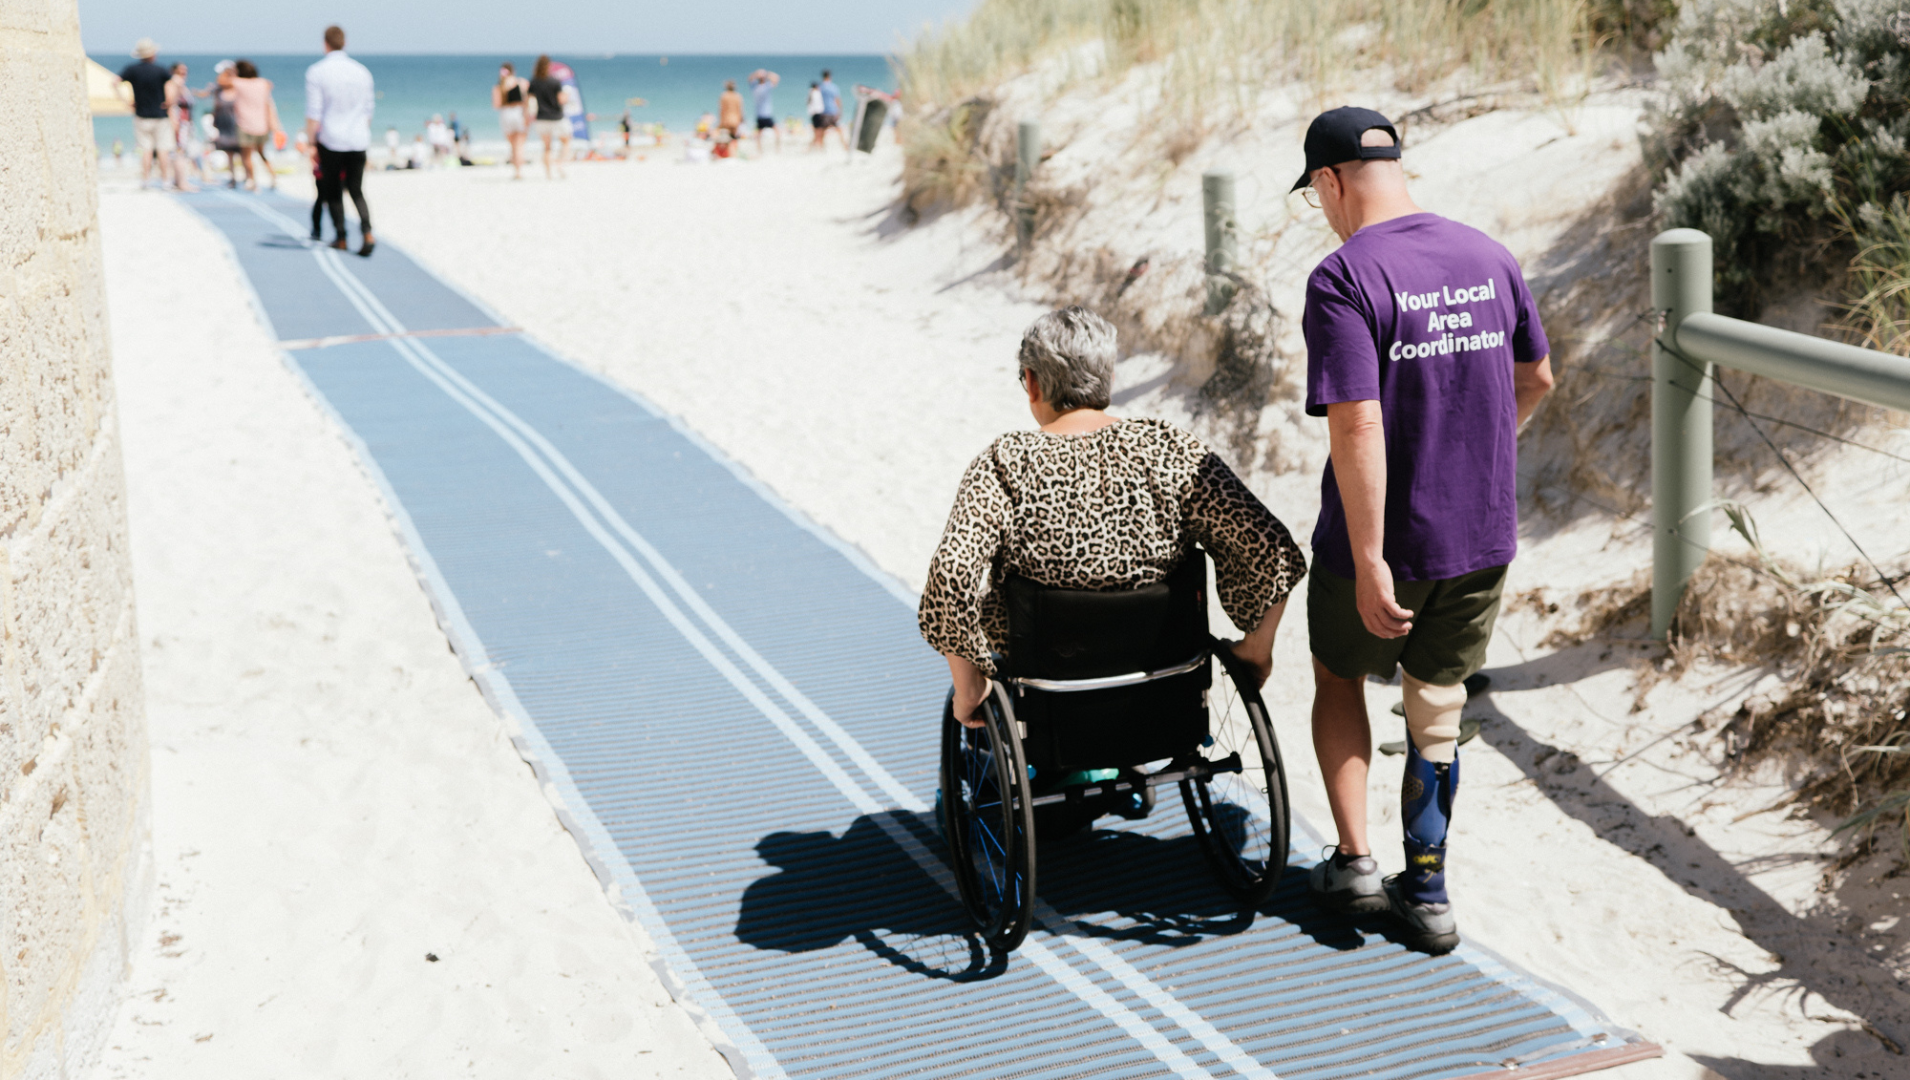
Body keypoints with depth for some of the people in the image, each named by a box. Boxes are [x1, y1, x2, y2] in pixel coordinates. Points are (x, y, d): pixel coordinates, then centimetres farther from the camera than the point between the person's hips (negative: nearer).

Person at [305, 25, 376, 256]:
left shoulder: (316, 72, -7)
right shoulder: (362, 72, 5)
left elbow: (313, 114, -9)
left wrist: (311, 143, -1)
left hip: (331, 141, -3)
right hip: (359, 141, 3)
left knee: (333, 192, 10)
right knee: (356, 191, 9)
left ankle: (341, 239, 12)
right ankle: (367, 232, -12)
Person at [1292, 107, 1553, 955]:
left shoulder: (1341, 281, -18)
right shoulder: (1489, 259, 2)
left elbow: (1358, 426, -25)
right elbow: (1535, 379, 14)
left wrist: (1368, 563, -22)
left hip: (1381, 541, -5)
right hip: (1482, 534, 5)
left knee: (1339, 677, 21)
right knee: (1437, 705, 17)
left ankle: (1355, 862, 19)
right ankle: (1427, 891, 24)